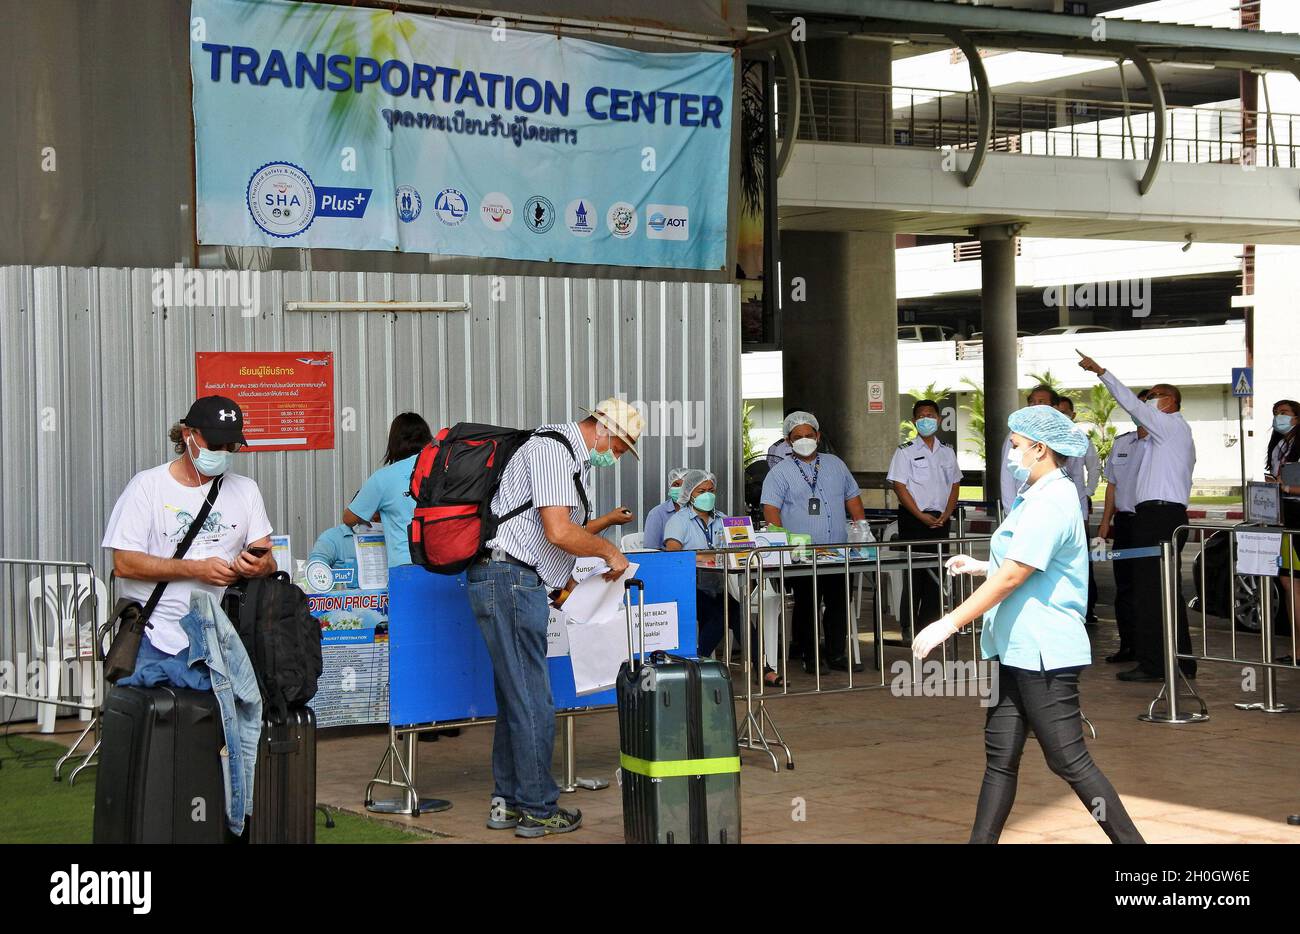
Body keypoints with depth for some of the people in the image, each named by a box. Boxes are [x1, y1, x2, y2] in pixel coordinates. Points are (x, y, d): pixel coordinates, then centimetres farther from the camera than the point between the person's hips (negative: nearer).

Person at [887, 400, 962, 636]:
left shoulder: (947, 452, 13)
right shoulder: (906, 452, -1)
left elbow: (955, 485, 14)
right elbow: (899, 486, -7)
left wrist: (946, 514, -2)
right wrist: (921, 516, -13)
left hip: (940, 519, 4)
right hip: (913, 519, -4)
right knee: (913, 572, -6)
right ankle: (909, 626, -1)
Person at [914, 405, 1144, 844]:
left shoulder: (1051, 502, -16)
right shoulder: (1033, 498, 16)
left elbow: (1012, 577, -21)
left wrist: (950, 624, -19)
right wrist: (980, 566, 17)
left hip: (1044, 654, -10)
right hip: (1014, 650, 10)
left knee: (1070, 762, -4)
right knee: (1000, 758, 9)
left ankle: (1130, 840, 5)